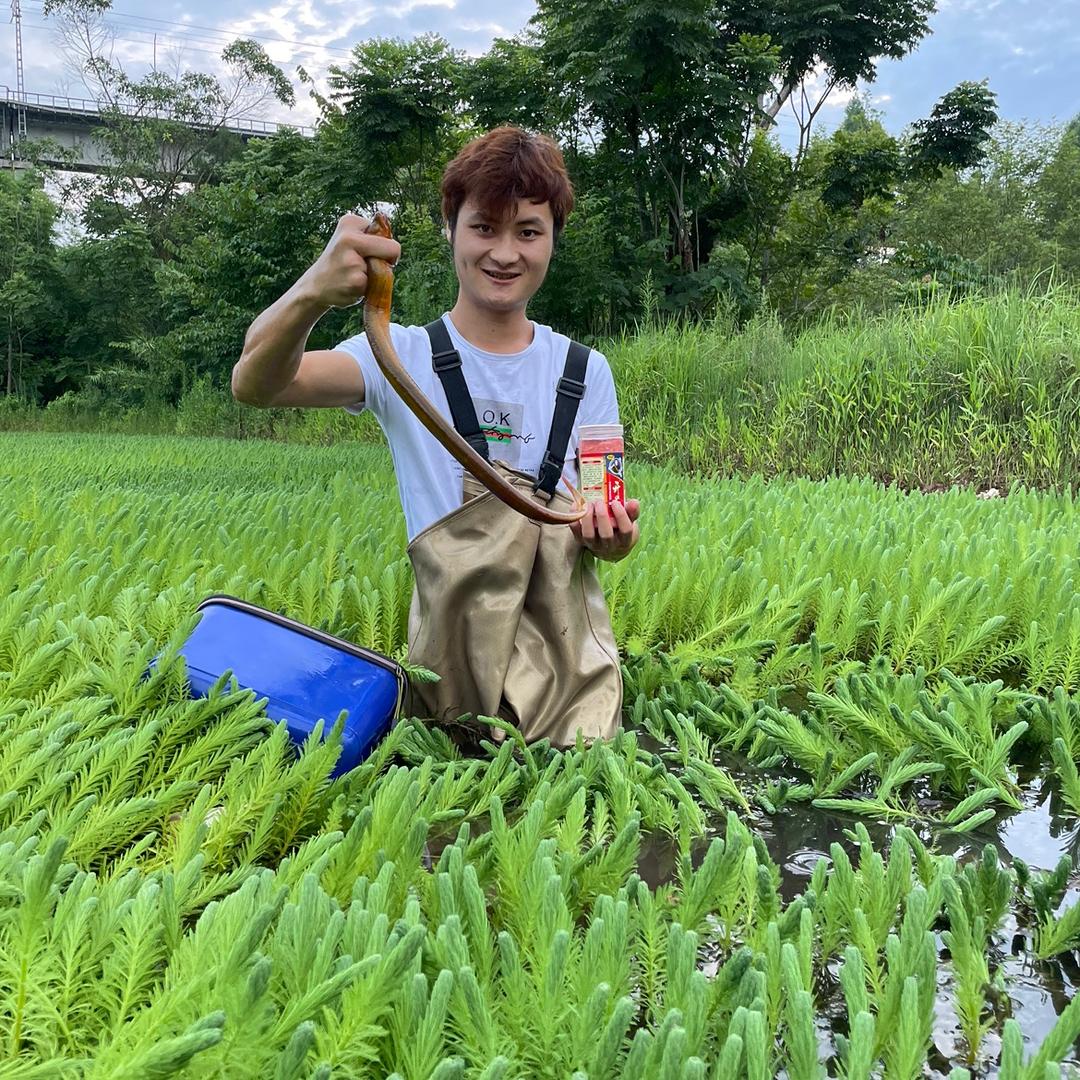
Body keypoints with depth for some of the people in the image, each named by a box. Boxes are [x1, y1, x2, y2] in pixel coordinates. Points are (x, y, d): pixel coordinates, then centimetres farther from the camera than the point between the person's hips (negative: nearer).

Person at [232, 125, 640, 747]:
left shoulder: (584, 372, 7)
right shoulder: (405, 354, -1)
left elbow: (604, 513, 7)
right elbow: (256, 386, -17)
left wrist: (611, 536, -18)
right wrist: (312, 294, -37)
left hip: (573, 663, -2)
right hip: (455, 667, 2)